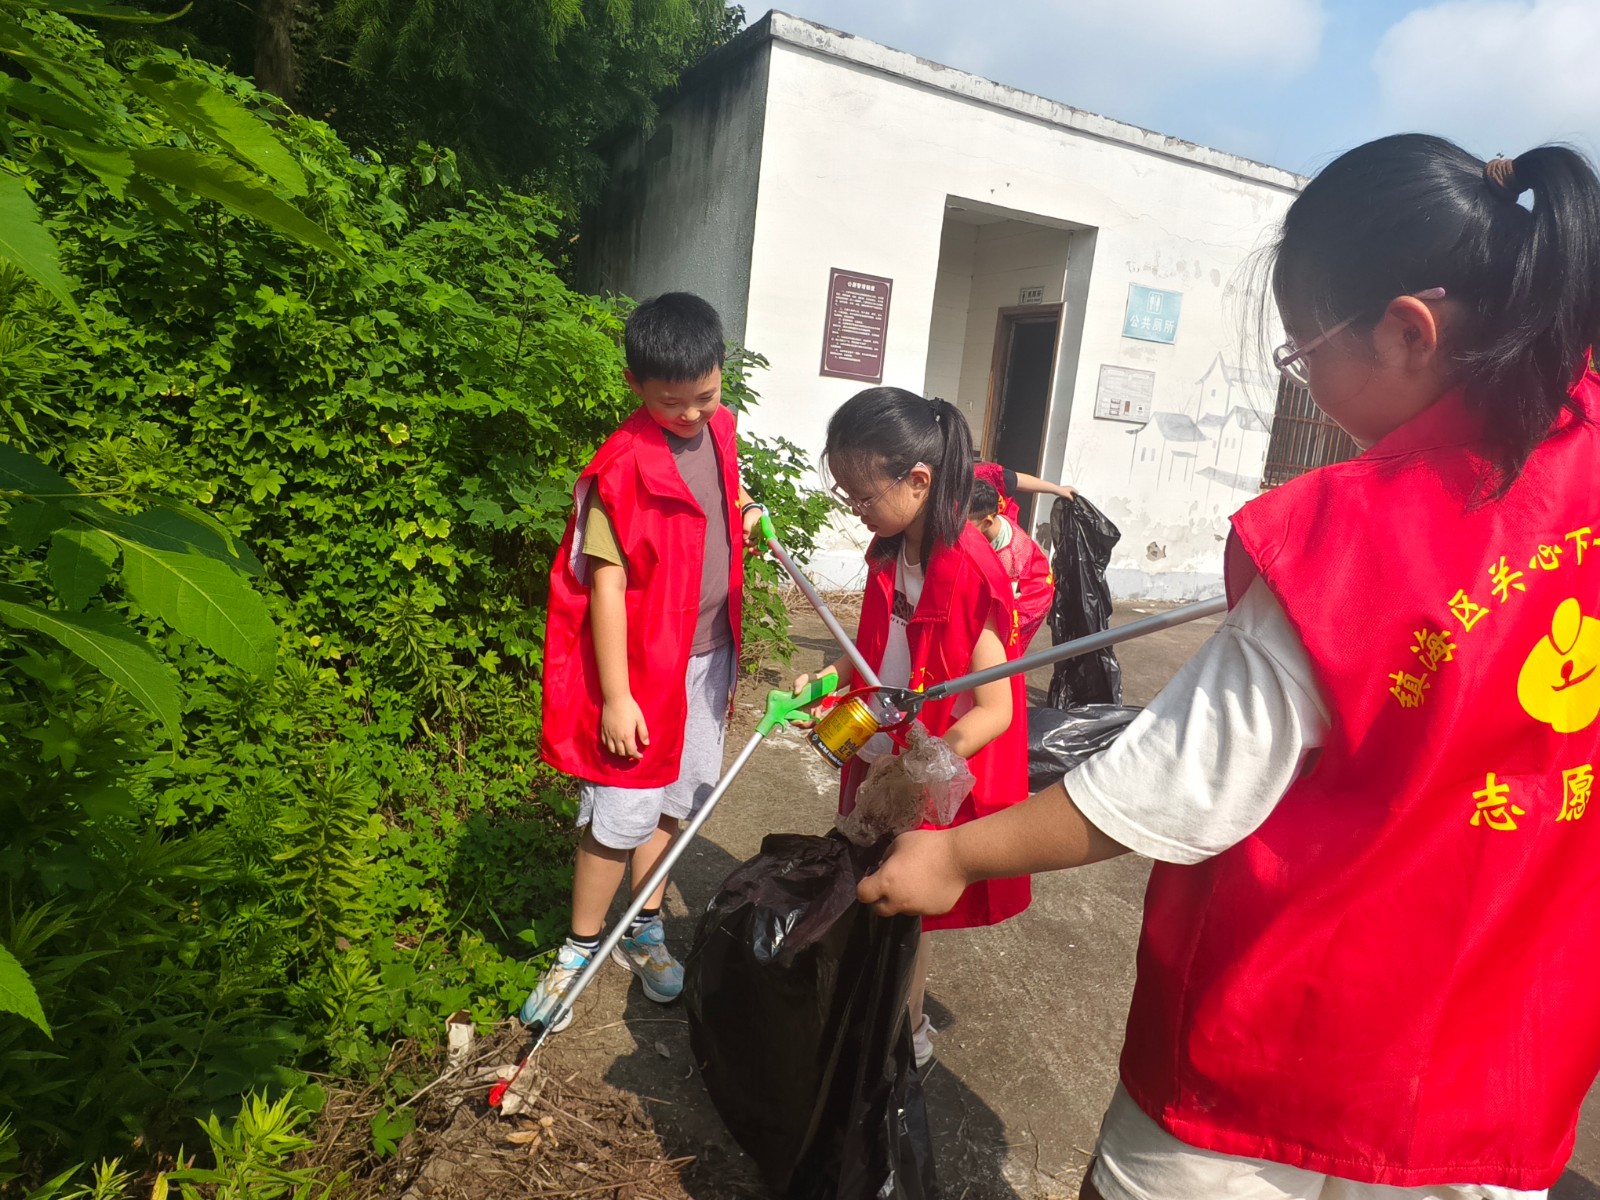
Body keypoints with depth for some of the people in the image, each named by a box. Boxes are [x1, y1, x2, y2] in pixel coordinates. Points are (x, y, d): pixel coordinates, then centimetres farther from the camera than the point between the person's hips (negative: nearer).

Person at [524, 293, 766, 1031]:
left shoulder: (718, 430, 4)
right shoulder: (622, 466, -18)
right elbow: (607, 582, -19)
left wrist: (743, 515, 5)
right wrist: (615, 696, -19)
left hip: (708, 655, 7)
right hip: (644, 665, -6)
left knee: (673, 801, 17)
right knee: (620, 817, 1)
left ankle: (644, 931, 35)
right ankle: (580, 951, 23)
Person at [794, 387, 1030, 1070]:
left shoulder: (969, 573, -26)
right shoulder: (890, 552, -1)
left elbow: (993, 709, -24)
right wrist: (829, 678, -1)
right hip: (876, 763, 7)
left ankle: (909, 1038, 35)